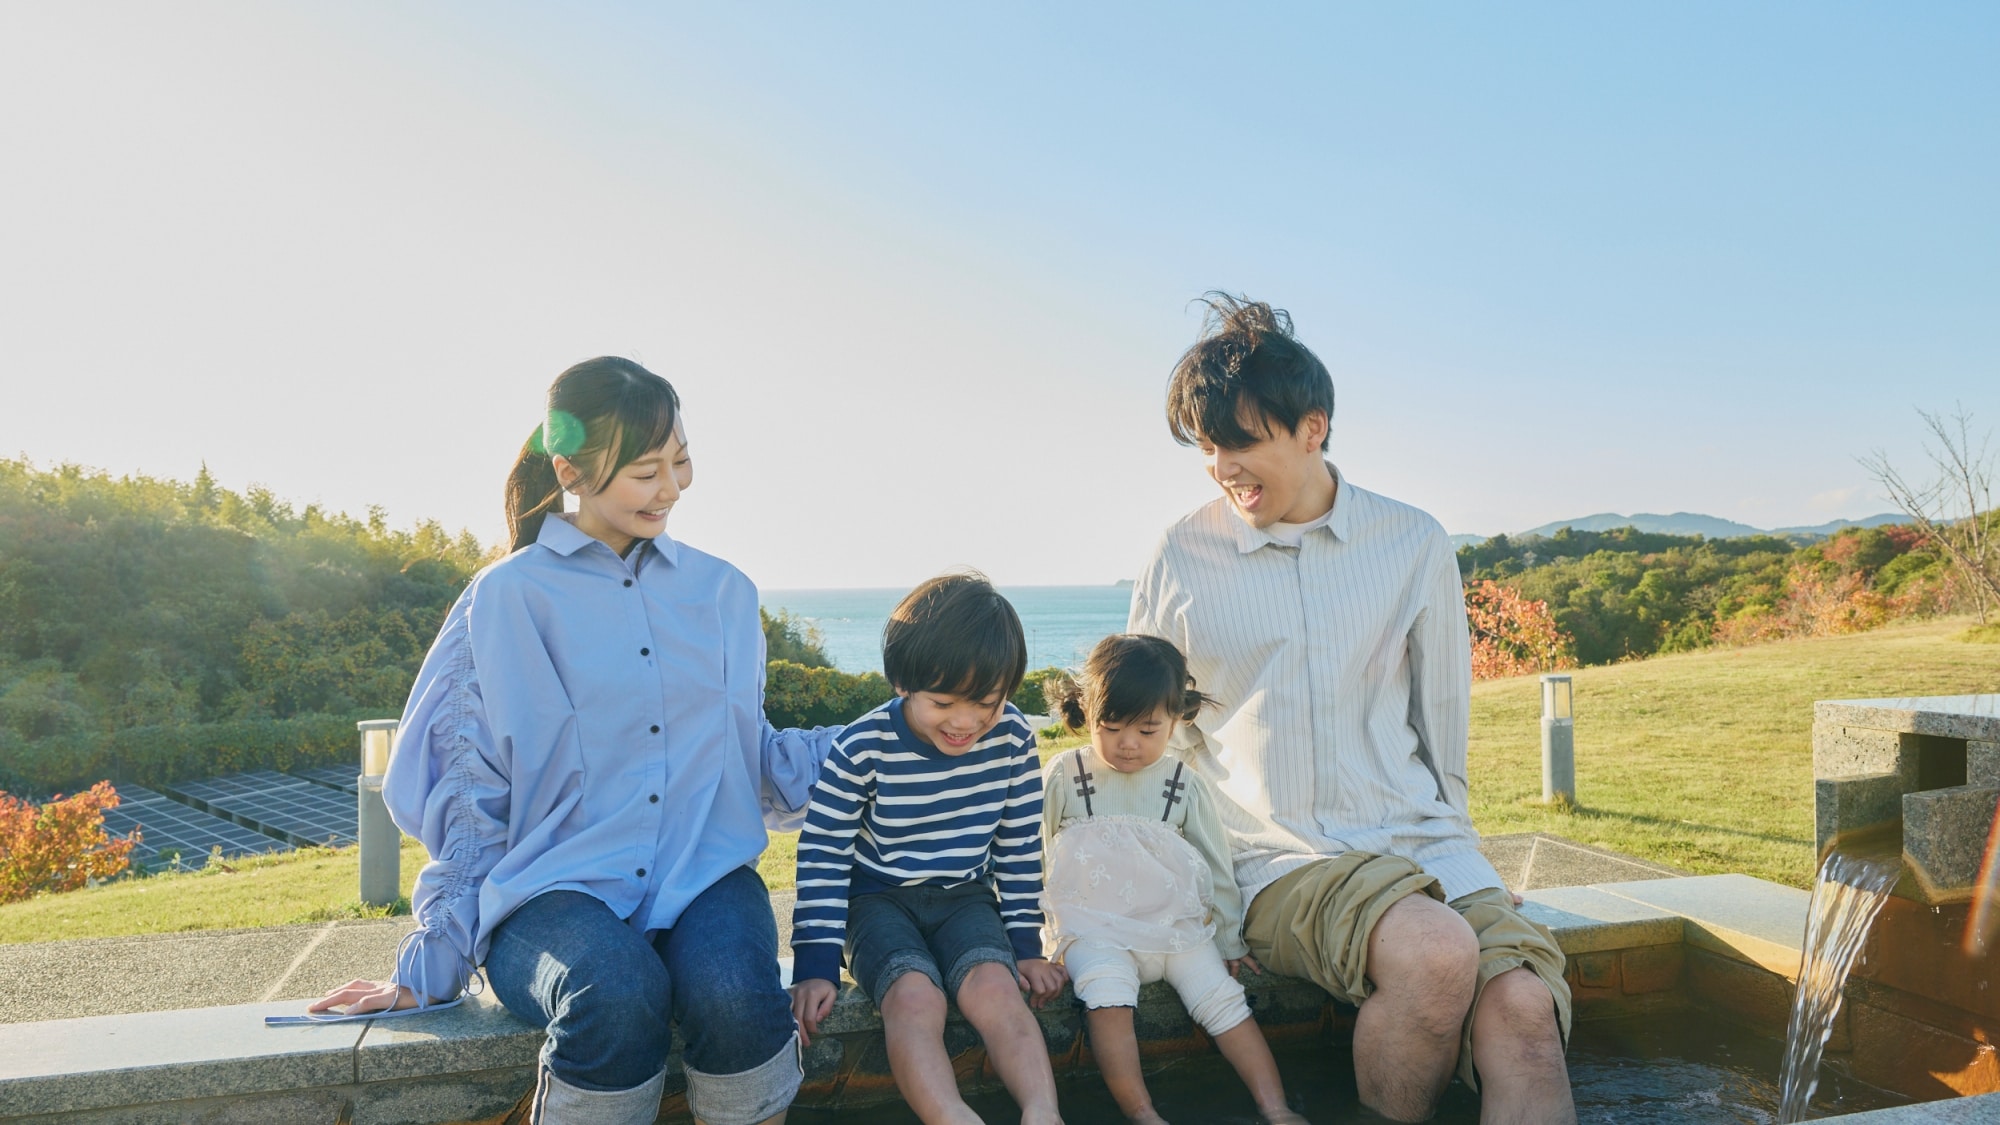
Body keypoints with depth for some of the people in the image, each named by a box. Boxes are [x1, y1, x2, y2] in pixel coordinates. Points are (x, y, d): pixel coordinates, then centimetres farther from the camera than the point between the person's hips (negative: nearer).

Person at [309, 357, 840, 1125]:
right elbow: (467, 795, 6)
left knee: (736, 998, -32)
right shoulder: (507, 598, 4)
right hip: (556, 888, -2)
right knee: (616, 995, -37)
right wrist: (429, 967, 4)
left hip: (703, 876, 3)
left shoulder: (721, 592, 14)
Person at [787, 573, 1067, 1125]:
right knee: (913, 994, -31)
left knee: (995, 986, -28)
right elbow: (823, 857, -11)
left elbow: (1020, 848, 3)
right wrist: (815, 965, -15)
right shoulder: (862, 748, -18)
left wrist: (1026, 945, 3)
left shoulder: (1013, 739, -10)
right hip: (880, 900, -2)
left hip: (966, 898, 2)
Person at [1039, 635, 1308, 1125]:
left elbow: (1215, 864, 13)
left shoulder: (1184, 784, 6)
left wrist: (1229, 941, 16)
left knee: (1222, 996, -15)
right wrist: (1034, 936, 5)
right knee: (1107, 992, -30)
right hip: (1094, 928, -2)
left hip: (1178, 926, 3)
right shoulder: (1064, 777, 1)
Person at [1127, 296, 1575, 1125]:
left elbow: (1443, 724, 16)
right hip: (1280, 863, -2)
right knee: (1434, 950, -32)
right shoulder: (1180, 559, 3)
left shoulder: (1415, 546, 6)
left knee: (1522, 1010, -27)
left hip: (1418, 839, 2)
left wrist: (1440, 834, 15)